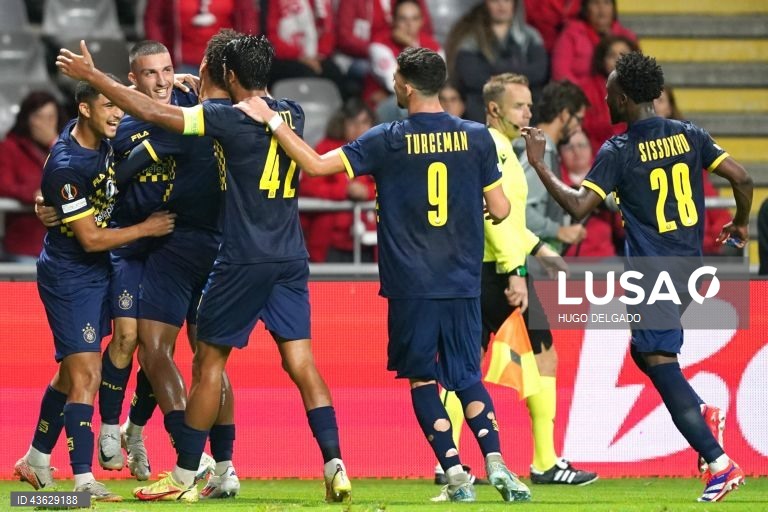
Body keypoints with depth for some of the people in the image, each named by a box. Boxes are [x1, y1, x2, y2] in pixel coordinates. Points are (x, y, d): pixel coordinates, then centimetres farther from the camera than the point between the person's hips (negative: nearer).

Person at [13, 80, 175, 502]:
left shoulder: (99, 138, -2)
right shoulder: (66, 167, -26)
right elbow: (91, 239, -22)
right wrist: (148, 228, -15)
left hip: (95, 273, 9)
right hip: (70, 278, -9)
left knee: (72, 371, 18)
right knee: (86, 375, -13)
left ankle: (36, 459, 32)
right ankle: (84, 482, -15)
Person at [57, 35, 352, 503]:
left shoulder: (231, 118, -12)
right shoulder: (293, 114, 6)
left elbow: (154, 113, -12)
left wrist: (92, 75, -3)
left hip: (243, 260, -5)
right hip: (291, 259, 5)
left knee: (210, 361, 5)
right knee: (301, 362, 3)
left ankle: (184, 477, 11)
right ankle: (336, 468, -9)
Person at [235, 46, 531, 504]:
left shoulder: (388, 140, -7)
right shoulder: (477, 138, -1)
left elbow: (317, 164, -11)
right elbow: (500, 209, 4)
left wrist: (270, 120, -6)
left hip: (411, 286, -3)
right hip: (463, 284, 3)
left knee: (422, 379, 9)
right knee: (468, 377, 12)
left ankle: (456, 476, 1)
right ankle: (497, 464, -7)